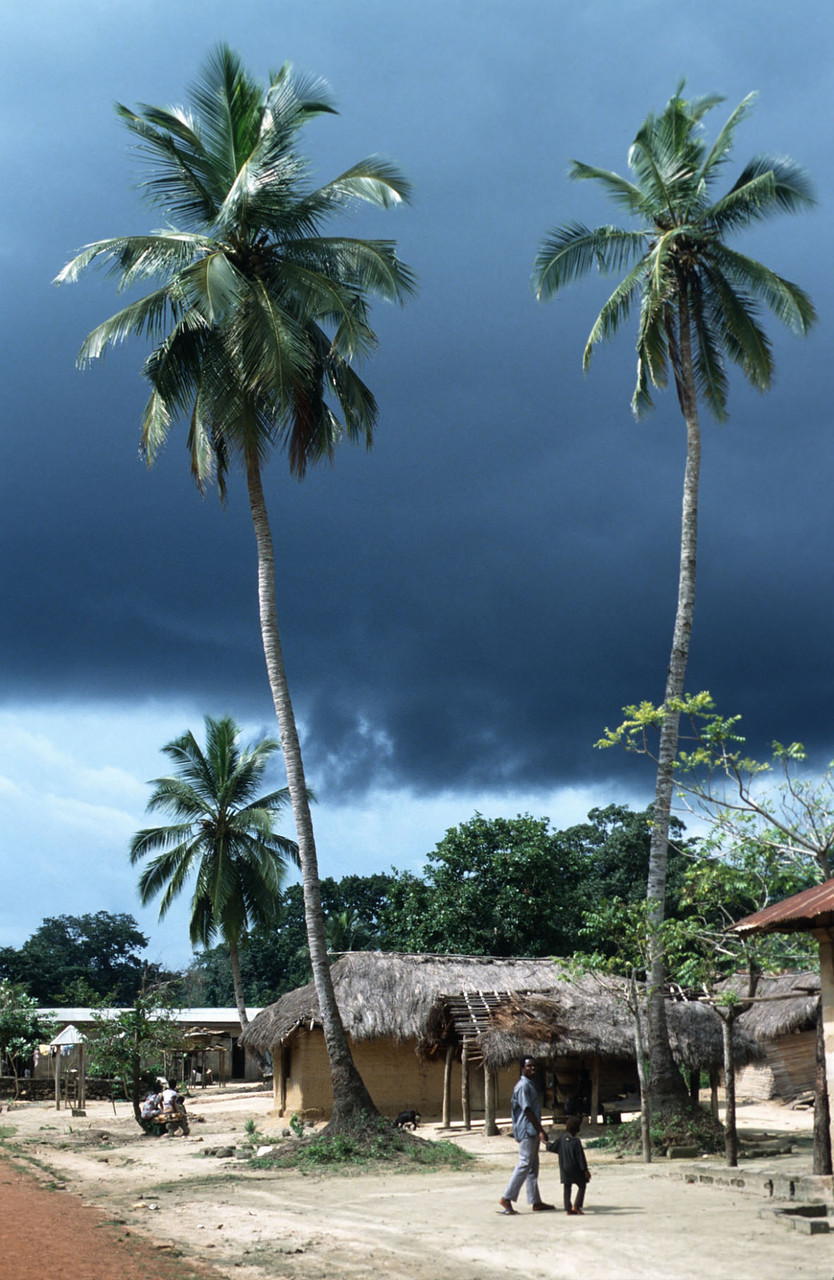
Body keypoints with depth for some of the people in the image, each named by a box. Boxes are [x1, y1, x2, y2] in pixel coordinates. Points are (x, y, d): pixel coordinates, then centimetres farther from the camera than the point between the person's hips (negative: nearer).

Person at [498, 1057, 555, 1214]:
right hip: (527, 1130, -10)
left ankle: (536, 1202, 13)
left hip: (532, 1132, 10)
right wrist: (540, 1130, -22)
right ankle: (506, 1198, -10)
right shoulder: (523, 1085, -13)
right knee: (525, 1163, -11)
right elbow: (527, 1110, -19)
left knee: (533, 1166, 10)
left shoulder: (529, 1084, 19)